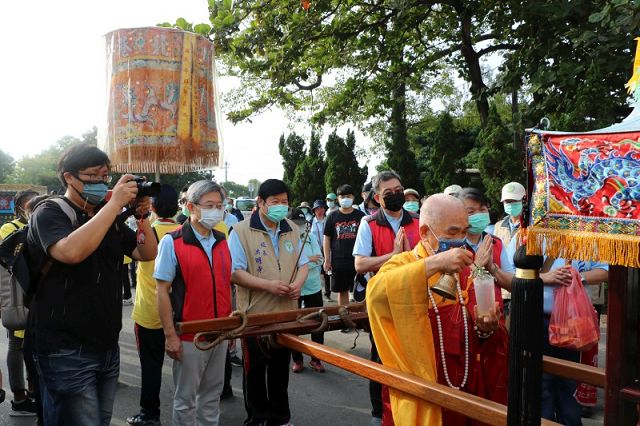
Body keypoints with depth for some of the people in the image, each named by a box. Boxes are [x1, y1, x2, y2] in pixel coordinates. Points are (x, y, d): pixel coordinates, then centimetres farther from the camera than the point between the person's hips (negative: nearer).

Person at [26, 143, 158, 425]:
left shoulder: (110, 218, 12)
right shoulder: (49, 213, -9)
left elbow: (147, 254, 11)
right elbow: (71, 252, -30)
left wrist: (141, 216, -6)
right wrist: (115, 203, -26)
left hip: (108, 346, 7)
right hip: (67, 351, -7)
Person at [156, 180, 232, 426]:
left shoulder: (222, 241, 7)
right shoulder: (172, 242, -10)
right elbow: (162, 291, -10)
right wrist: (170, 335, -14)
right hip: (189, 336, -5)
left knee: (212, 394, 17)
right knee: (185, 398, 9)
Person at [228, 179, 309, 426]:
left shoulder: (292, 230, 8)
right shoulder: (242, 231, -10)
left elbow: (302, 264, 12)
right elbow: (234, 272, -15)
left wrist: (298, 284, -10)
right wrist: (268, 285, -24)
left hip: (286, 314, 5)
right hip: (255, 315, -5)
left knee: (281, 368, 17)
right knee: (255, 370, 9)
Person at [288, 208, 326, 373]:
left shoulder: (311, 237, 2)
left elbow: (319, 260, -8)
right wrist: (309, 259, -17)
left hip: (314, 287, 3)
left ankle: (316, 359, 24)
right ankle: (297, 360, 26)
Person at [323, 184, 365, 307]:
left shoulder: (360, 215, 4)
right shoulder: (332, 217, 4)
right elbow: (327, 238, 6)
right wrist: (327, 260, 0)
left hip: (358, 260, -1)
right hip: (338, 261, 1)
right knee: (342, 291, 9)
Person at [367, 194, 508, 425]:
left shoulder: (463, 271, 6)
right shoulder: (403, 265, -10)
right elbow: (376, 292, -34)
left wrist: (485, 329, -13)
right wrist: (433, 263, -38)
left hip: (465, 394, 5)